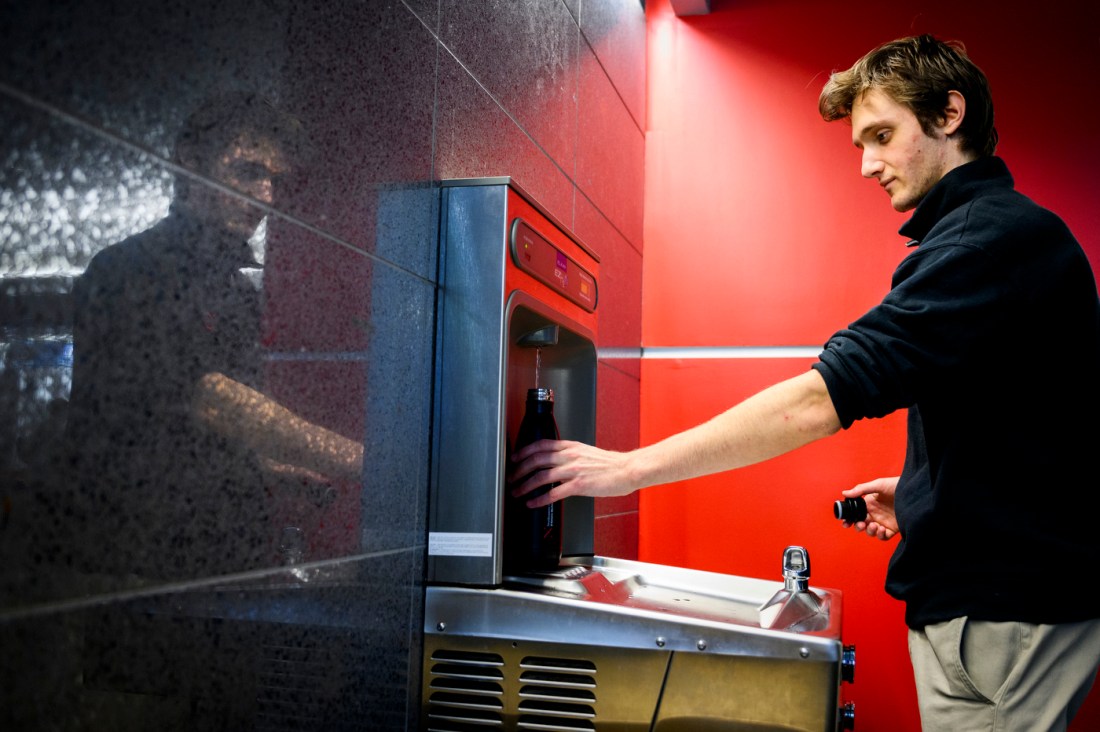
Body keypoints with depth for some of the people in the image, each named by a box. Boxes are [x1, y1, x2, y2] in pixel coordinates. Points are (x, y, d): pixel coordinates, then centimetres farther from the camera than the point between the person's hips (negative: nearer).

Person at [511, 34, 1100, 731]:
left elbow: (827, 397, -28)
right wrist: (921, 492, 10)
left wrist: (632, 467, -26)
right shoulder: (1005, 229, 15)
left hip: (1008, 611, -9)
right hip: (975, 593, 9)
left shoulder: (995, 235, -18)